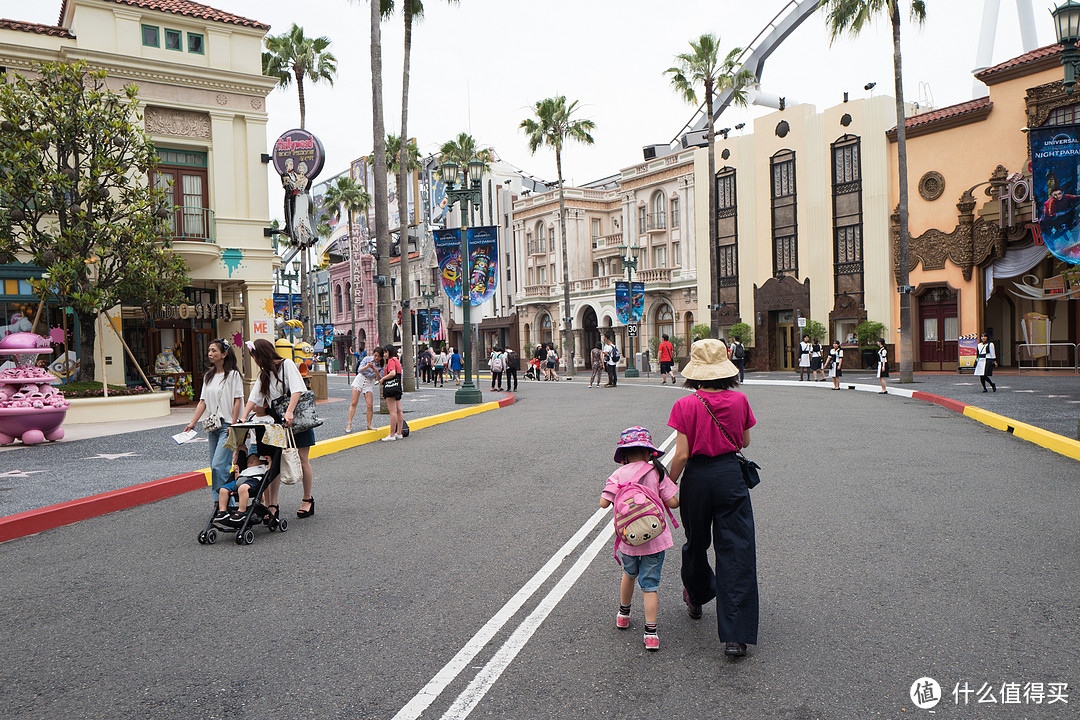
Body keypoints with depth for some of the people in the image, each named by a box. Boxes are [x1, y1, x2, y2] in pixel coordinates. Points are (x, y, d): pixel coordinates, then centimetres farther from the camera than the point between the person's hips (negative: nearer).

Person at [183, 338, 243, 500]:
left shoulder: (233, 374, -5)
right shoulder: (208, 376, 15)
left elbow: (237, 400, -9)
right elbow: (203, 401, 12)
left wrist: (233, 425, -15)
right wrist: (192, 423, 3)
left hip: (227, 426, -7)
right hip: (212, 426, 7)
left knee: (219, 465, -15)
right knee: (215, 466, 7)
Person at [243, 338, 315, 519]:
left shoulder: (287, 365, -6)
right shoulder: (264, 374, 14)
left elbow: (297, 390, -19)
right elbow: (254, 397, 9)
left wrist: (289, 412, -31)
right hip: (278, 422, 6)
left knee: (302, 460, 1)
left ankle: (308, 499, 14)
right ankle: (272, 505, -3)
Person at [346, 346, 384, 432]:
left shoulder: (381, 366, -3)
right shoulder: (367, 359, -7)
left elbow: (379, 379, -7)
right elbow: (359, 370, -13)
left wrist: (376, 371, -25)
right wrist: (367, 366, -31)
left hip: (369, 384, 1)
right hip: (359, 380, -1)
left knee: (370, 405, -8)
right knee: (354, 403, -6)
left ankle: (369, 425, 6)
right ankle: (349, 424, -4)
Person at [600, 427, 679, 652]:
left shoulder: (619, 475, -7)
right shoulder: (656, 473, -8)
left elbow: (603, 503, -12)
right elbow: (672, 502, -8)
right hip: (655, 538, -1)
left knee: (629, 574, 27)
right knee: (650, 584, 6)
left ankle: (623, 614, 43)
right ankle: (650, 633, 2)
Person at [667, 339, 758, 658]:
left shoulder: (685, 406, -12)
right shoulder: (739, 400, -5)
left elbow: (682, 455, -11)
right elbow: (745, 442, 8)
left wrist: (669, 484, 3)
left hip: (697, 477, 0)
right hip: (730, 475, 1)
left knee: (696, 543, 22)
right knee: (736, 551, 1)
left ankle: (696, 599, 47)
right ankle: (735, 636, -2)